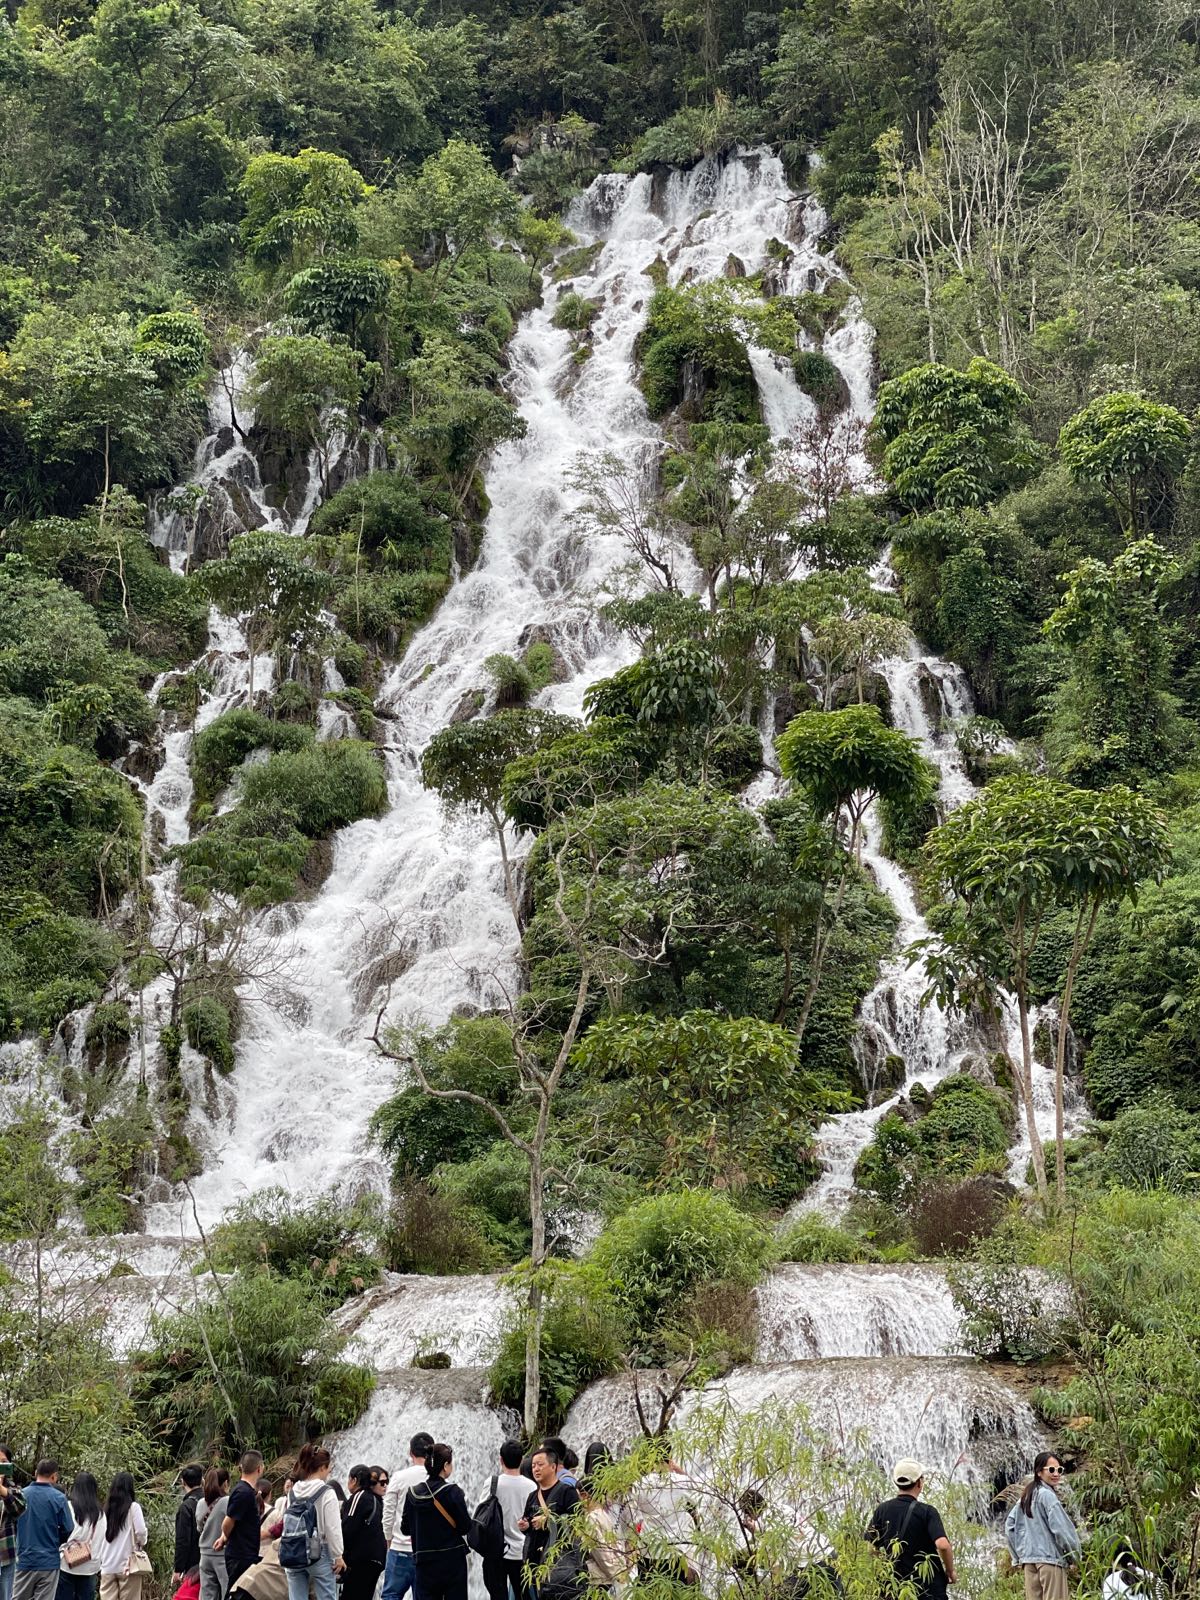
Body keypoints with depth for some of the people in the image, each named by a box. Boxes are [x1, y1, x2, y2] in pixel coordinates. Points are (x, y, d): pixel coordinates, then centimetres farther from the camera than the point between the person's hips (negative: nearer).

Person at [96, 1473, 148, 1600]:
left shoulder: (106, 1509, 8)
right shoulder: (133, 1507, -5)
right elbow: (140, 1532, -10)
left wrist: (101, 1559, 15)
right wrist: (141, 1544, 9)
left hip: (107, 1566, 4)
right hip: (128, 1564, -4)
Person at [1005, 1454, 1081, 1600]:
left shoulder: (1026, 1495, 15)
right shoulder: (1047, 1495, -10)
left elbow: (1009, 1524, 18)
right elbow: (1060, 1528, -14)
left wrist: (1018, 1556, 19)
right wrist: (1073, 1556, -1)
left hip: (1028, 1558, 8)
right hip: (1050, 1558, -8)